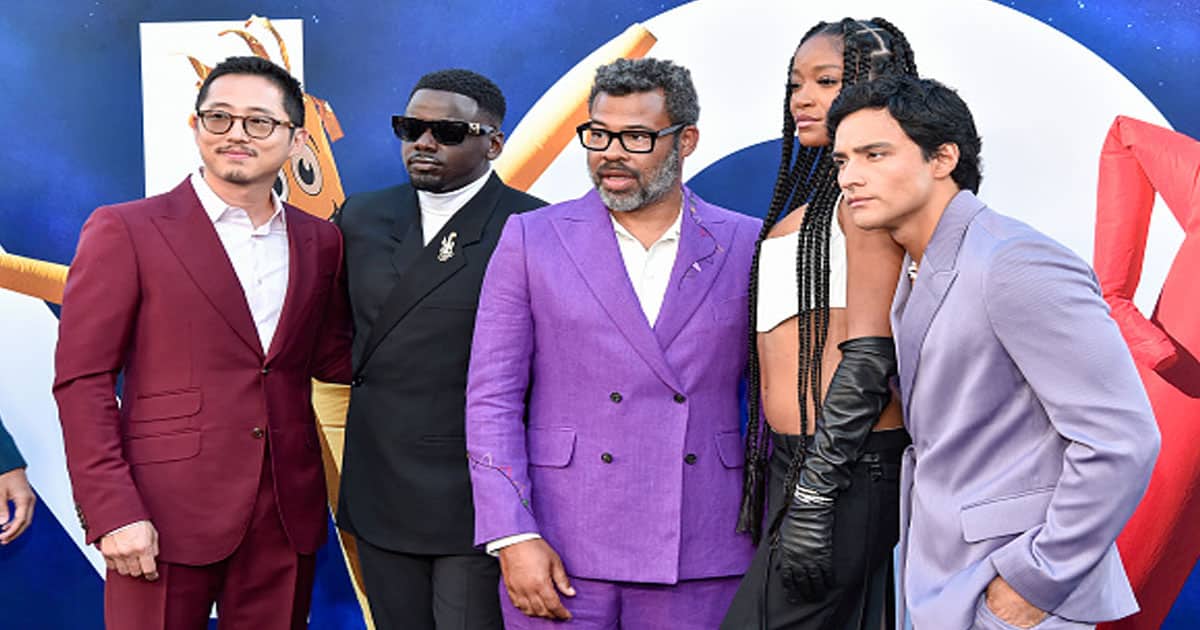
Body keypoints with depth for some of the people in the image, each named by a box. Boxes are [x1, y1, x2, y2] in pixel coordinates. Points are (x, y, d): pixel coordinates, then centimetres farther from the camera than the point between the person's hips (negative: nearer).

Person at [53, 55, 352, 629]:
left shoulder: (319, 242, 9)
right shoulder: (125, 231, -3)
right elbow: (82, 381, -6)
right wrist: (111, 513, -12)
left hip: (288, 513, 4)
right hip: (165, 516, -4)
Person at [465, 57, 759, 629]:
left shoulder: (748, 247, 4)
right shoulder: (531, 239, 2)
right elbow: (491, 398, -1)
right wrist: (513, 537, -8)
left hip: (699, 559, 1)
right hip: (559, 552, 0)